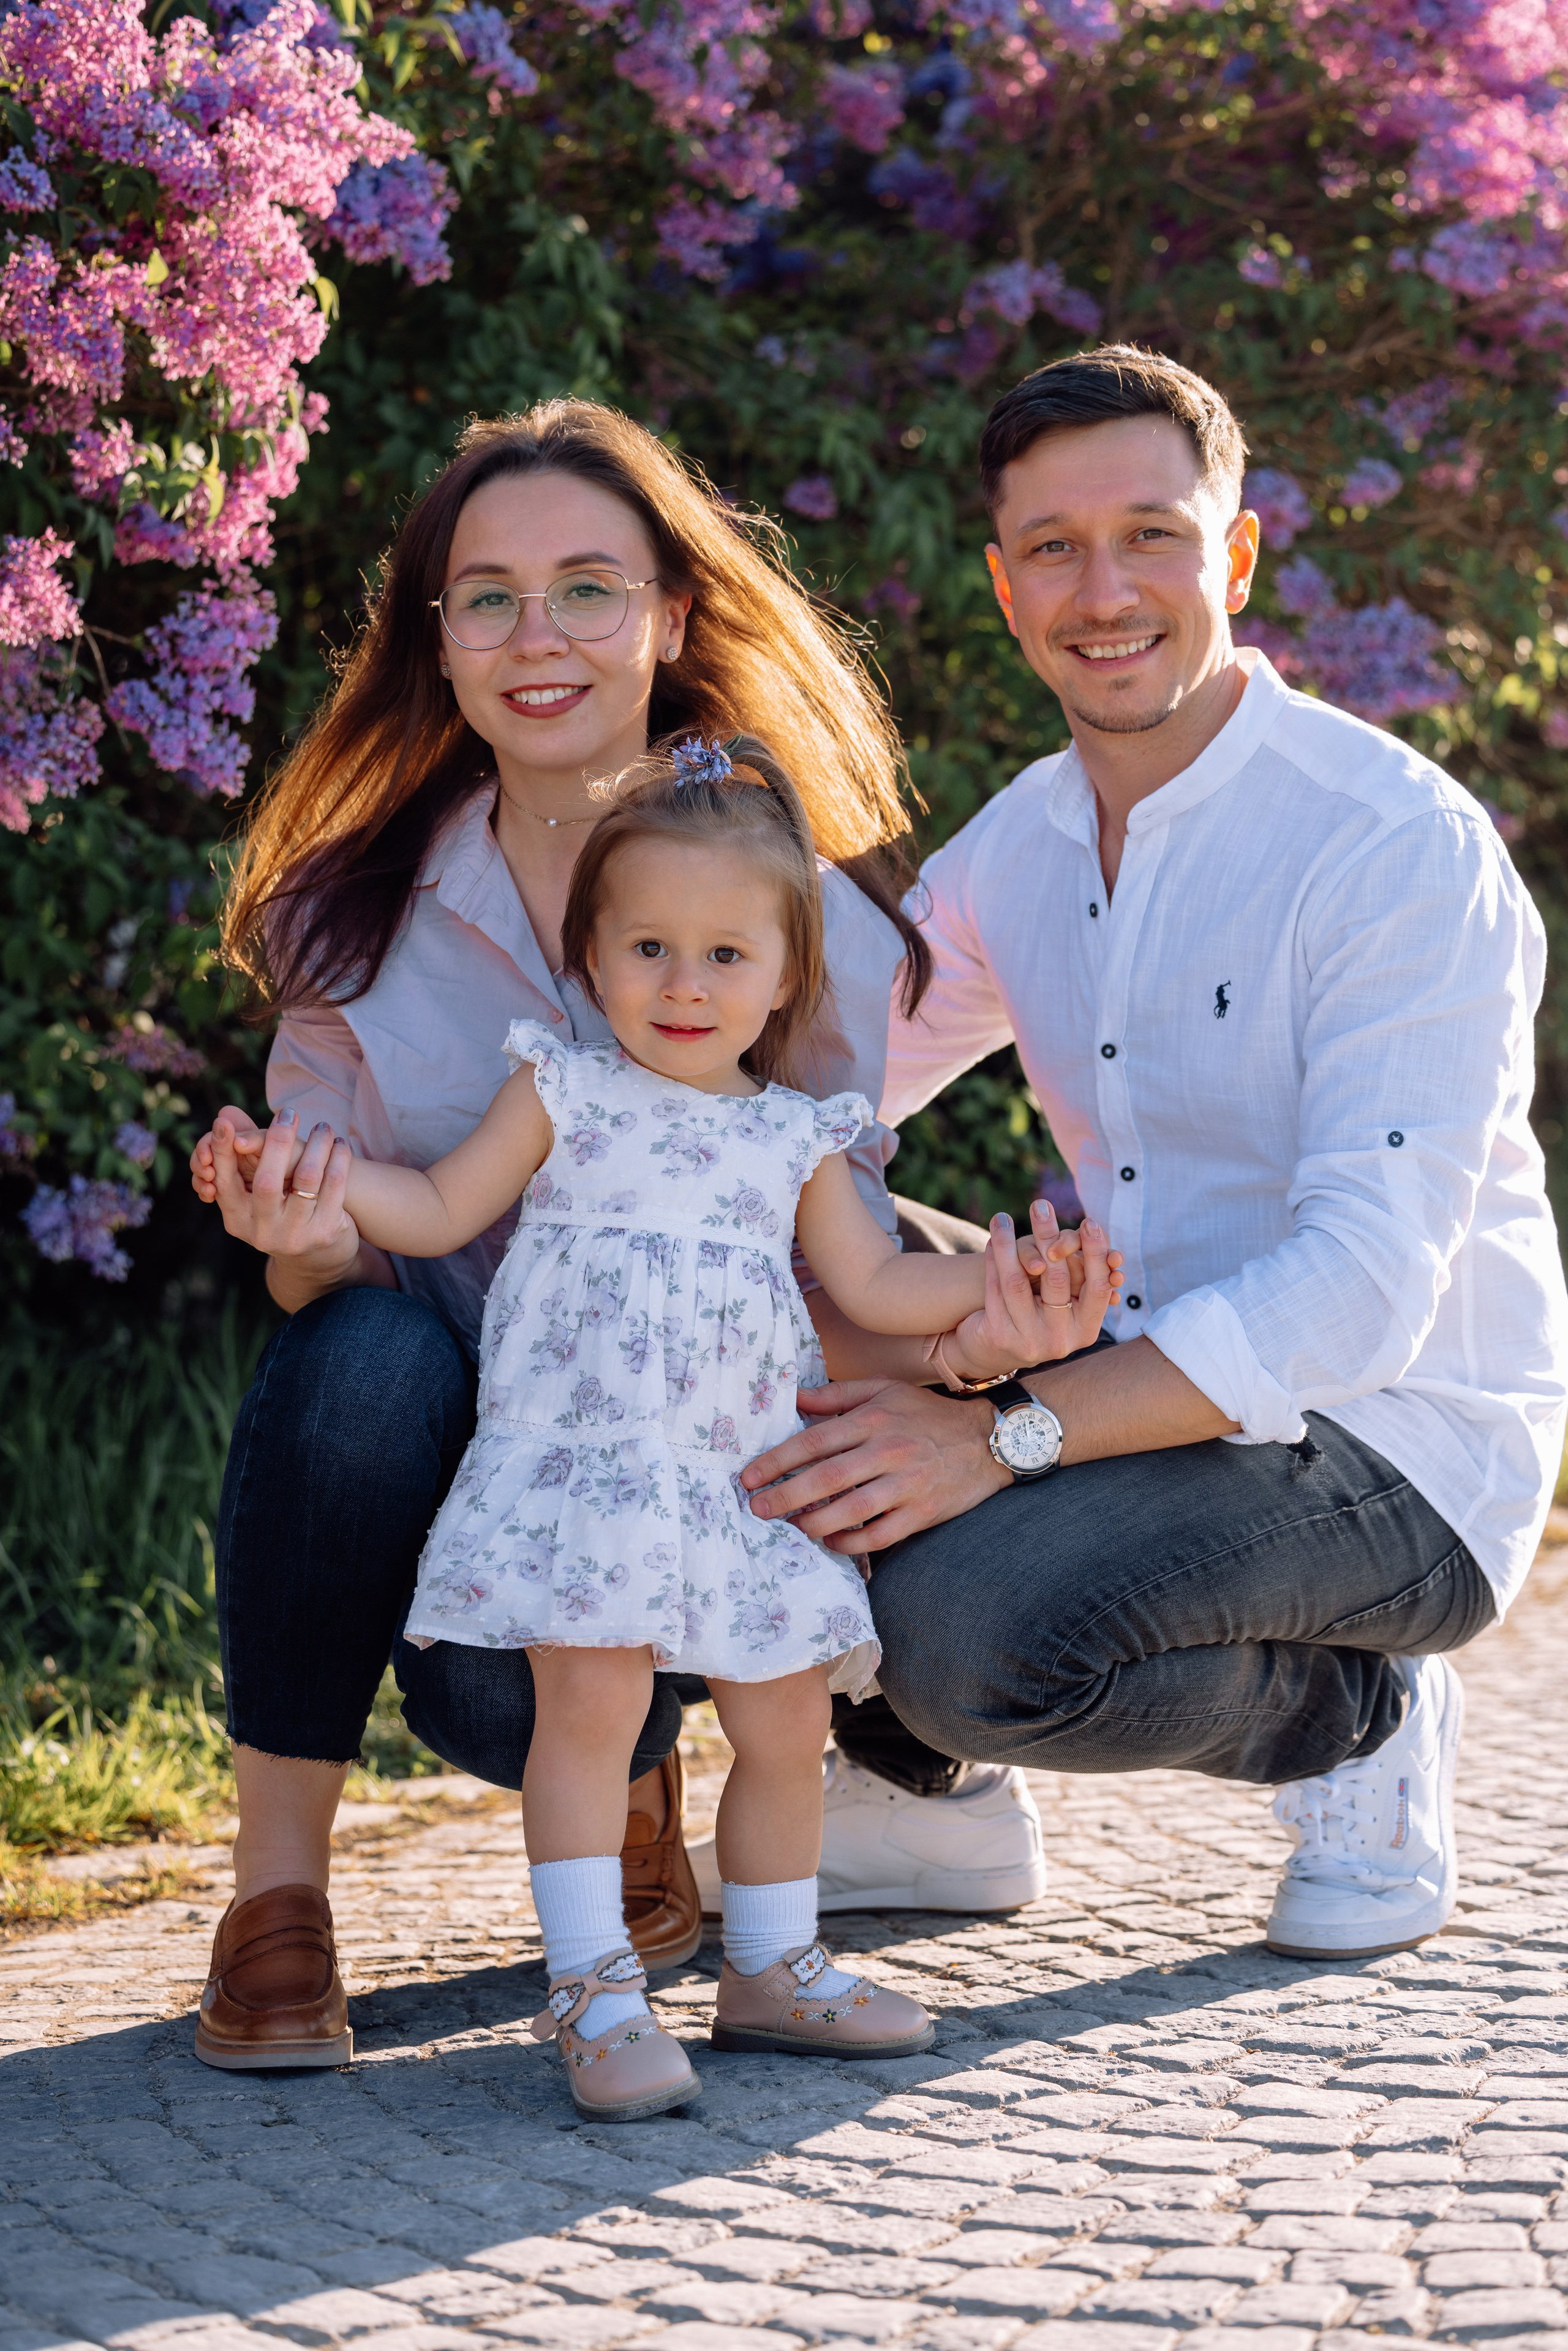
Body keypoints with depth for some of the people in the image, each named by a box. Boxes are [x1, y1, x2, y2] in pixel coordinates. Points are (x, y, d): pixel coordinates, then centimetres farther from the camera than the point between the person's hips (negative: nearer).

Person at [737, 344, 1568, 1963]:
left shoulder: (1403, 845, -18)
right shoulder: (1019, 844, 6)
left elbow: (1360, 1296, -26)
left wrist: (1006, 1436, -33)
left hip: (1402, 1451, -7)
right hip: (1157, 1386, 7)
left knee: (966, 1624, -30)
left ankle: (1365, 1725, -2)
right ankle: (921, 1773, 10)